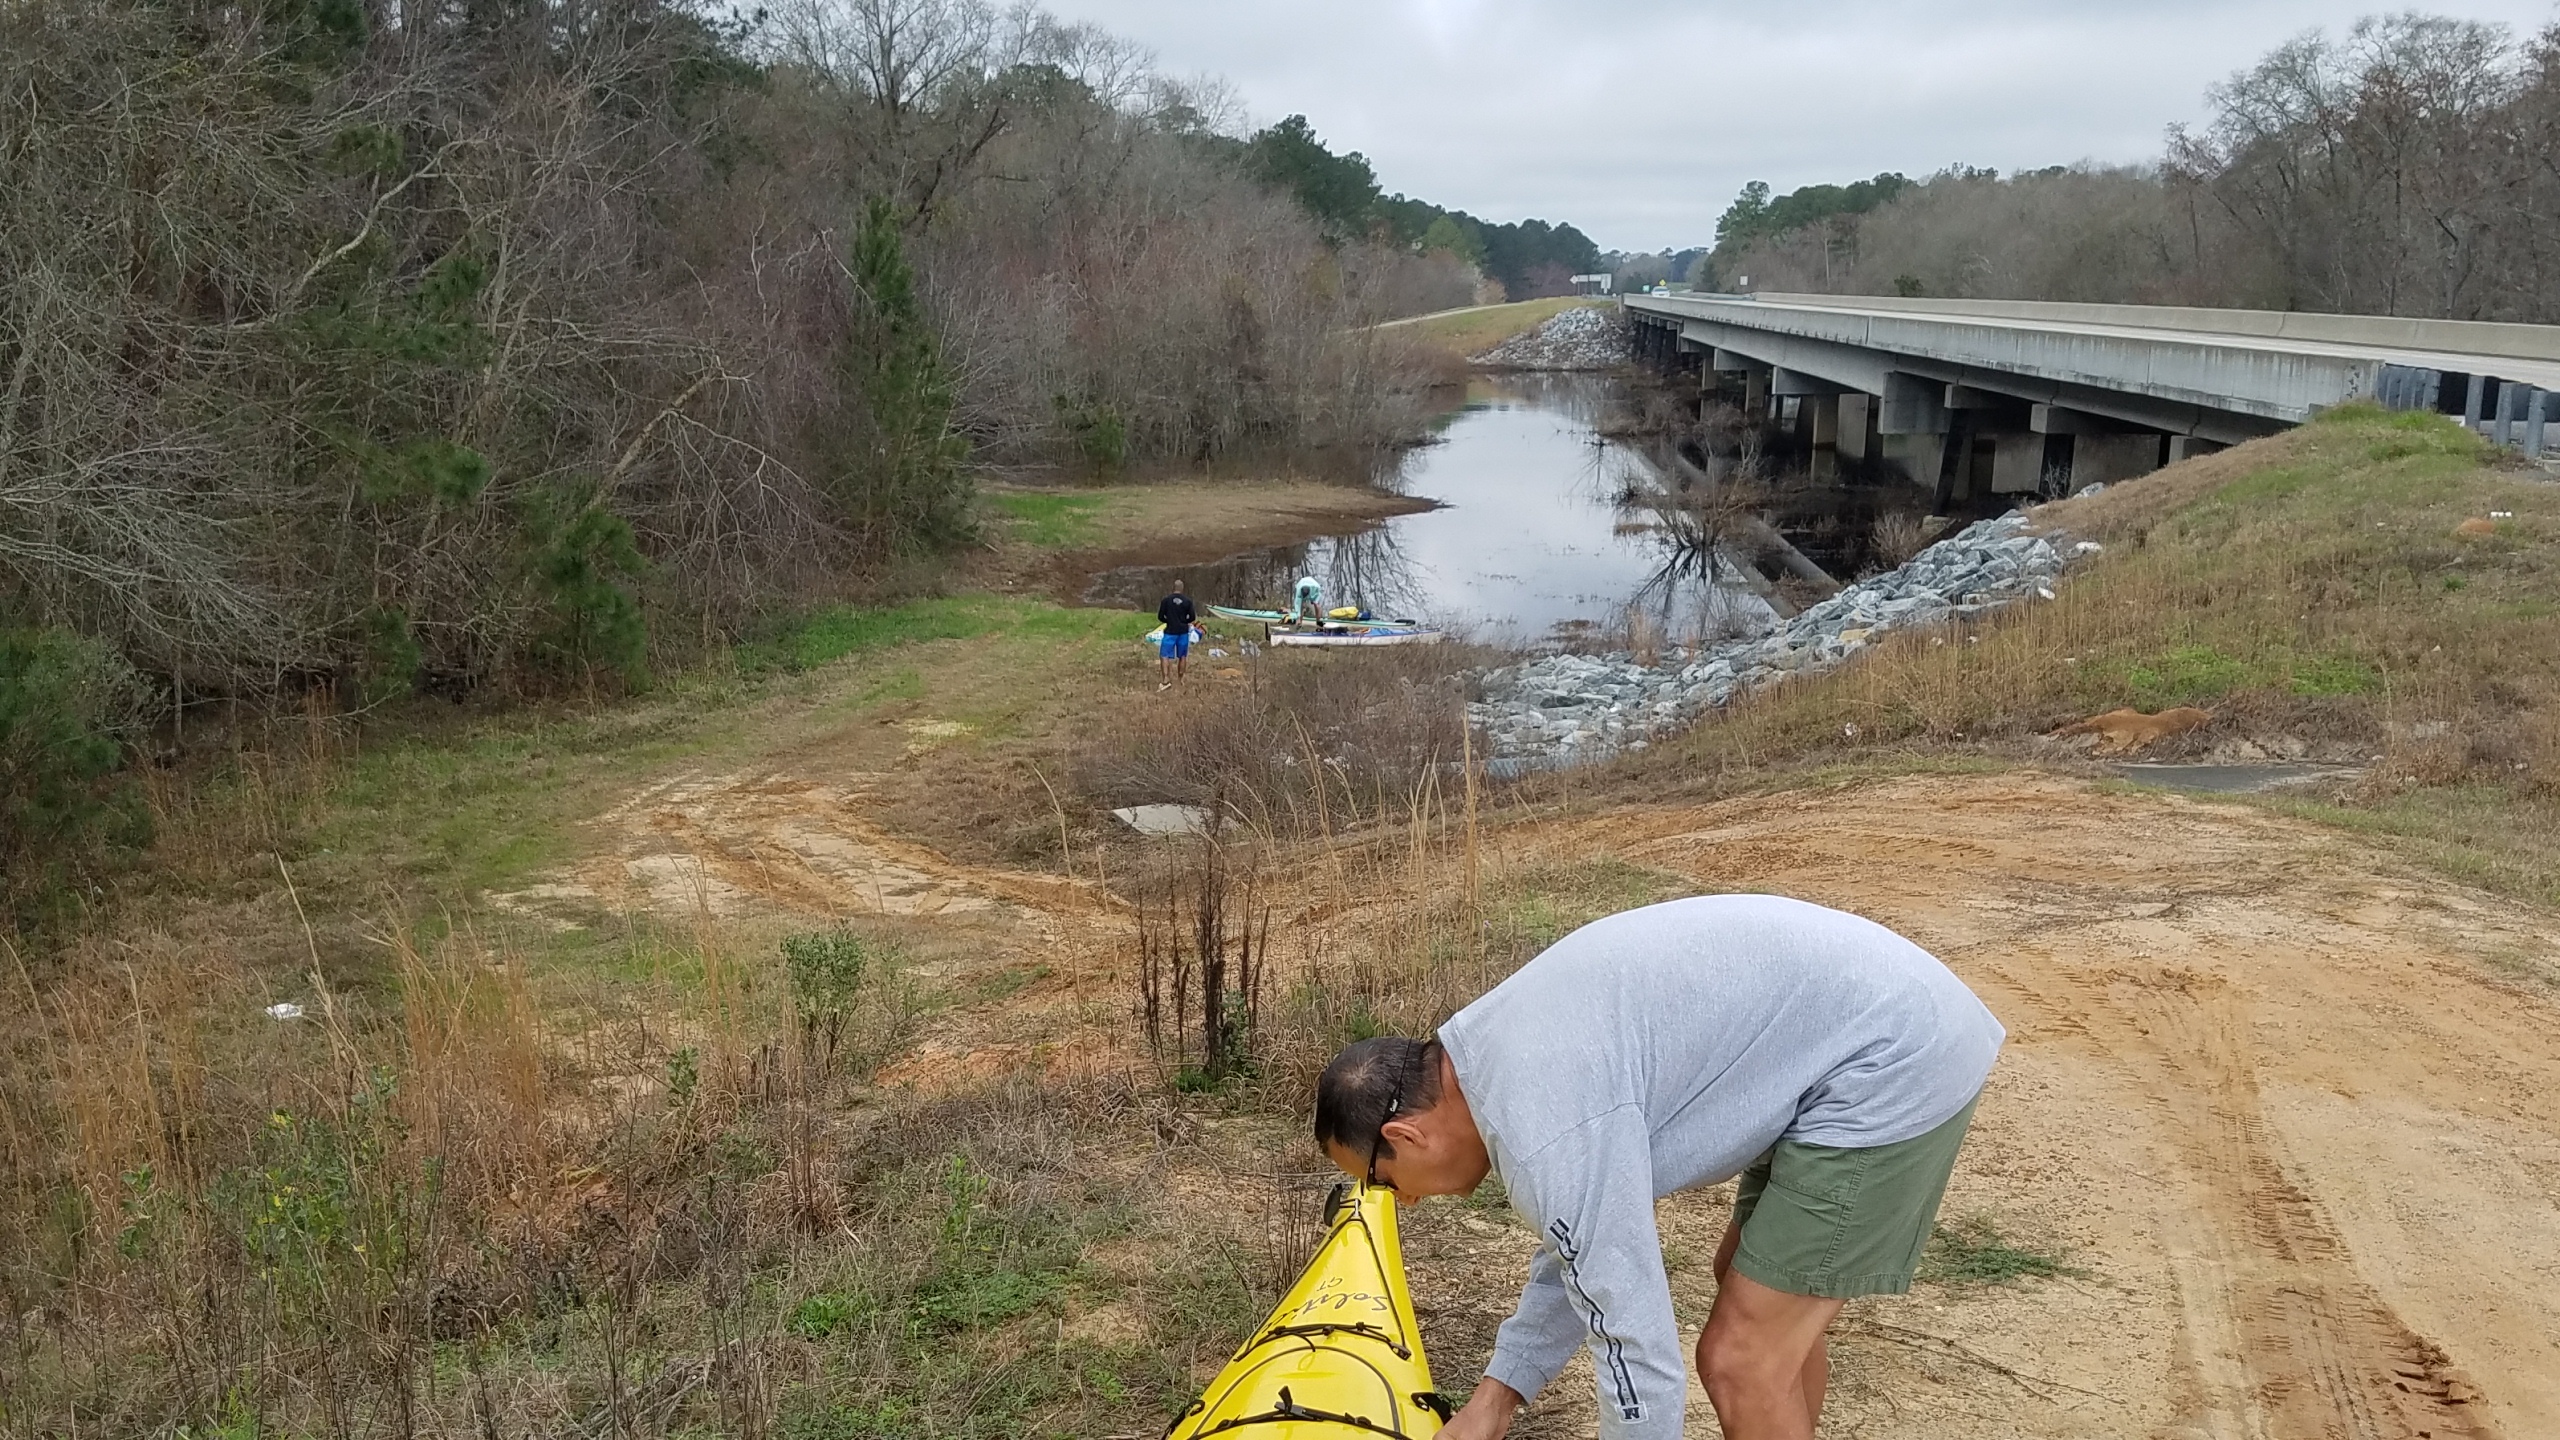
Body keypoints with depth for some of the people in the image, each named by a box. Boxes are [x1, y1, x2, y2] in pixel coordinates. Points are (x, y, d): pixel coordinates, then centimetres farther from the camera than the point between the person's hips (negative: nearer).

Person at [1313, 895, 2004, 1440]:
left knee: (1743, 1360, -4)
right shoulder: (1503, 1049, 8)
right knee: (1764, 1297, 23)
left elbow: (1642, 1358, -18)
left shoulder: (1546, 1130, -23)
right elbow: (1584, 1244, 20)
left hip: (1892, 1064, -10)